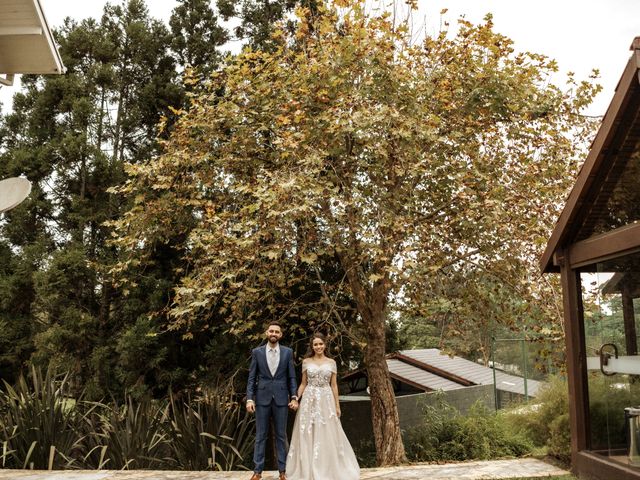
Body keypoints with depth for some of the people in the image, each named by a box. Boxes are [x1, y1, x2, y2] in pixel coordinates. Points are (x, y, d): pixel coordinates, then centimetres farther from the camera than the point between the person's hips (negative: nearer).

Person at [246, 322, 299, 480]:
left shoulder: (288, 352, 3)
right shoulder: (257, 352, 2)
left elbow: (292, 377, 4)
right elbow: (252, 377, 2)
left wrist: (294, 397, -4)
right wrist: (249, 398, -6)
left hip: (281, 399, 0)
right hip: (262, 398, 0)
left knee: (281, 436, 7)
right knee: (260, 436, 5)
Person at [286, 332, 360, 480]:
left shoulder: (331, 362, 4)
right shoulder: (306, 362, 3)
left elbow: (334, 385, 5)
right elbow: (303, 383, 7)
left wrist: (337, 405, 2)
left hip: (326, 400, 0)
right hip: (309, 400, 0)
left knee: (326, 435, 2)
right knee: (307, 435, 2)